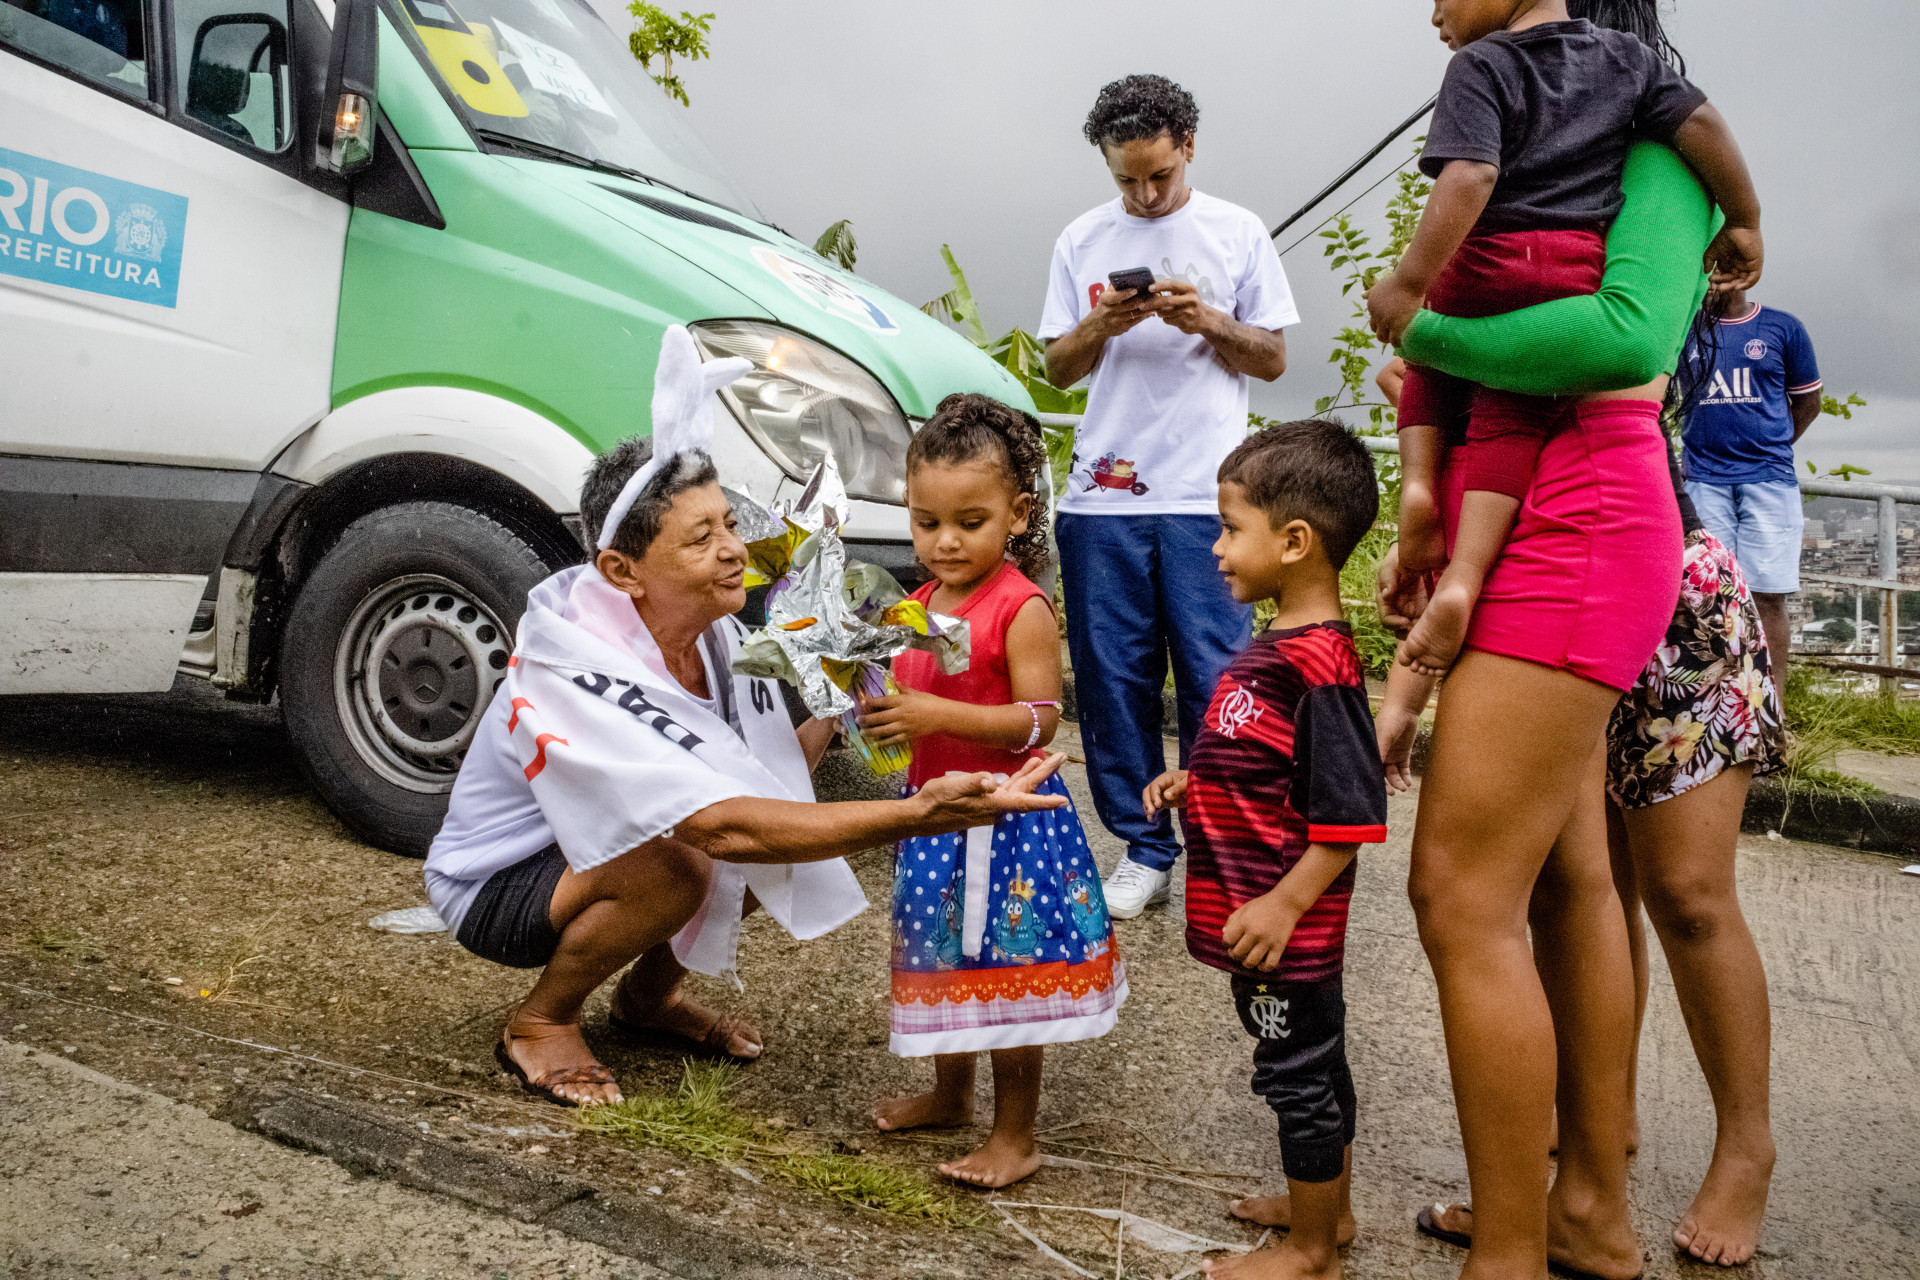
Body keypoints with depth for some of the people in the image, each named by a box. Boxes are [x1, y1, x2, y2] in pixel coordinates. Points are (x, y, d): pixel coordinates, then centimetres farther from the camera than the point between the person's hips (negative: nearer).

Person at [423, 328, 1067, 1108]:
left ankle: (651, 992, 11)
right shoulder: (571, 686, -36)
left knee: (785, 846, -12)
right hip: (497, 884, -7)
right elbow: (729, 827, -44)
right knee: (676, 866, -33)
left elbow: (772, 778, -5)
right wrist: (920, 816, -50)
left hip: (616, 852, 7)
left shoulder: (718, 636, -12)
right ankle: (539, 1022, -4)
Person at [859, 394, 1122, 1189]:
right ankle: (950, 1093, 40)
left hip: (1003, 814, -8)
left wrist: (940, 716, -31)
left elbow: (1039, 718, -22)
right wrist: (879, 708, -2)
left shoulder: (1022, 607, -16)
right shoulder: (923, 601, 8)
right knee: (943, 955, 20)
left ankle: (1016, 1137, 16)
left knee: (1007, 966, 2)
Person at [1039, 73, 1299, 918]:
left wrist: (1210, 322, -8)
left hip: (1206, 498, -2)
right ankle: (1145, 848, 15)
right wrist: (1099, 326, -6)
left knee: (1215, 681, -5)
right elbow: (1056, 369, 14)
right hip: (1101, 497, 2)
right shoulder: (1081, 243, 13)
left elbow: (1273, 359, 10)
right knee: (1112, 679, 3)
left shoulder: (1237, 234, 8)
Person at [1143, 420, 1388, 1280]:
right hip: (1255, 910, 10)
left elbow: (1352, 814, -26)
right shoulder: (1283, 643, 7)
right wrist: (1196, 784, 10)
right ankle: (1328, 1206, 42)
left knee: (1298, 1071, 7)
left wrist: (1283, 906, -25)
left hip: (1285, 924, -10)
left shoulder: (1318, 665, -25)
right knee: (1314, 1060, 23)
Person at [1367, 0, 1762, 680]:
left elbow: (1470, 176, -17)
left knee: (1431, 369, 26)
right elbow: (1699, 123, 13)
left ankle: (1418, 484, 2)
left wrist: (1408, 283, -19)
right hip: (1576, 274, 3)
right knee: (1511, 416, 1)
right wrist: (1742, 222, 23)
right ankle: (1462, 579, -17)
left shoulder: (1479, 65, -2)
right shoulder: (1624, 55, 17)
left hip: (1480, 268, -3)